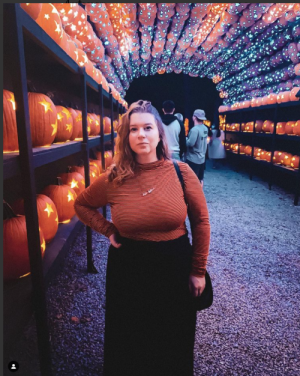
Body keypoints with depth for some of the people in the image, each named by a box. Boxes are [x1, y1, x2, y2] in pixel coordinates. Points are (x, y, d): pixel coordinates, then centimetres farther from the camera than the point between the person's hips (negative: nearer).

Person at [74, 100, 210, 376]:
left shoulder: (181, 172, -12)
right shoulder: (114, 180, -11)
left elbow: (201, 220, -4)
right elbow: (82, 204, 7)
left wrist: (198, 271, -3)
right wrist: (107, 230, -6)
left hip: (175, 268, 0)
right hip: (128, 270, 0)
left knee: (174, 343, 23)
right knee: (130, 344, 23)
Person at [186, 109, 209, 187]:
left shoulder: (195, 129, -21)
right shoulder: (205, 128, 7)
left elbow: (190, 143, -26)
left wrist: (186, 139, -7)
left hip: (193, 159, -9)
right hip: (202, 158, 9)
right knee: (200, 179, 17)